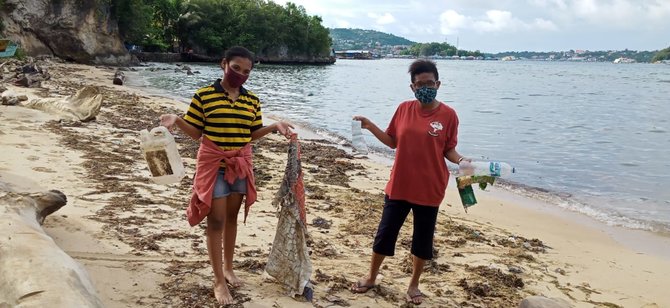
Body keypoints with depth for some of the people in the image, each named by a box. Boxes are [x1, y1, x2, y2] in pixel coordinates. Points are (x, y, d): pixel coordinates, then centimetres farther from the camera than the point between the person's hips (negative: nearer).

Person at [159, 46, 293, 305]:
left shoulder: (252, 101, 3)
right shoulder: (204, 95, -9)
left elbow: (252, 134, 6)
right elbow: (196, 132, -6)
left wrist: (274, 126, -7)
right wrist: (177, 120, -23)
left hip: (240, 165, 4)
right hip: (213, 164, -4)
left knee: (232, 217, 15)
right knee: (216, 220, -1)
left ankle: (228, 268, 32)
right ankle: (218, 281, 10)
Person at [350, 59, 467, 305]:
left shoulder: (448, 115, -8)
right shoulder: (404, 109, 0)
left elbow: (448, 149, -3)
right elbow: (393, 142, 8)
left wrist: (461, 161, -22)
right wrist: (371, 127, -3)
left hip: (429, 190, -2)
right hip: (399, 186, 2)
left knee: (422, 239, 11)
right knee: (385, 233, 11)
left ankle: (414, 285, 31)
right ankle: (371, 277, 31)